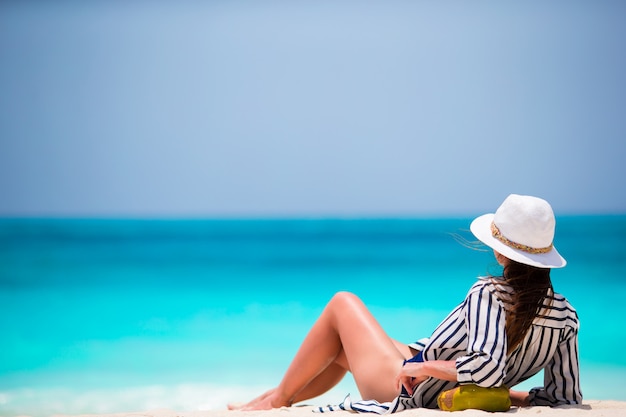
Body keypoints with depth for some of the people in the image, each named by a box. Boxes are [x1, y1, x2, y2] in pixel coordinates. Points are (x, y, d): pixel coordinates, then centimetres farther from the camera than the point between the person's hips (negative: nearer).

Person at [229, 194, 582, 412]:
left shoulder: (490, 294, -29)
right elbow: (567, 397, -6)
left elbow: (487, 367, -43)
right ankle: (276, 397, 45)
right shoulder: (566, 316, -10)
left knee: (343, 304, 14)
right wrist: (508, 397, 4)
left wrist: (421, 365, -29)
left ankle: (277, 399, 26)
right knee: (341, 350, 28)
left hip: (408, 393, -8)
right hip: (449, 396, 8)